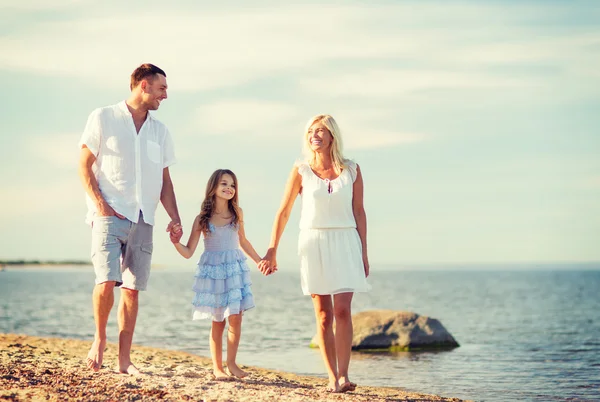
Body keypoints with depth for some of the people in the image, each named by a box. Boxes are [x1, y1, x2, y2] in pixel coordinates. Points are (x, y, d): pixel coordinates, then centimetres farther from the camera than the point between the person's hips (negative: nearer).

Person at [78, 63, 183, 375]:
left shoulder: (160, 131, 17)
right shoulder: (103, 119, 3)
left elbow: (164, 180, 18)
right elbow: (84, 165, 1)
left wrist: (175, 219, 6)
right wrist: (100, 203, -12)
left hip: (143, 220, 4)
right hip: (109, 215, -4)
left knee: (132, 288, 1)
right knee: (106, 281, -17)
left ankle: (124, 359, 6)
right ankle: (99, 338, 7)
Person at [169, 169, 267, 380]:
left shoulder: (237, 213, 4)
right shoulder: (202, 218, -3)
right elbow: (188, 252, -3)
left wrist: (259, 260, 28)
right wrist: (175, 241, -22)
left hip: (235, 268, 2)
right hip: (212, 271, -2)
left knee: (235, 317, -8)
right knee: (217, 321, 3)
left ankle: (231, 362, 6)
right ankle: (217, 367, 13)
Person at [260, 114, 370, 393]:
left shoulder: (351, 170, 3)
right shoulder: (301, 171, 1)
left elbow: (359, 212, 7)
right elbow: (283, 212, 5)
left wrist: (364, 253, 5)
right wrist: (271, 251, 3)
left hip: (345, 244, 0)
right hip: (313, 243, 0)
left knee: (342, 310, -11)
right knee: (323, 314, 1)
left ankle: (343, 375, -11)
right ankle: (332, 377, 5)